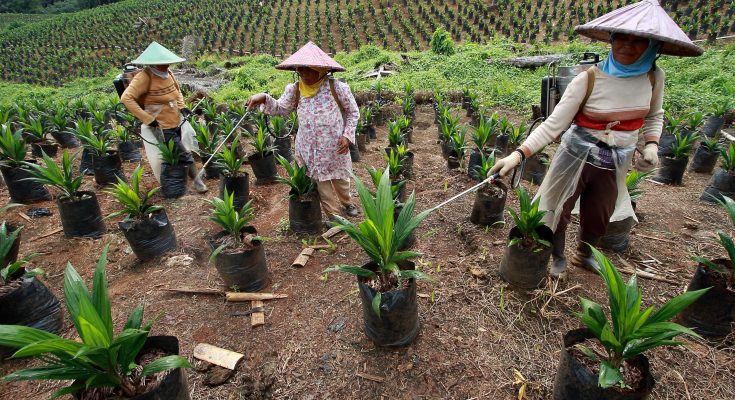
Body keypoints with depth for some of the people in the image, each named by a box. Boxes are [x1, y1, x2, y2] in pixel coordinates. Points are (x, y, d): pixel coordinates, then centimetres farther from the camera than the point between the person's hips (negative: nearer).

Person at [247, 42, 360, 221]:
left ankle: (347, 204, 48)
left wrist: (347, 135, -12)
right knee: (321, 183, 10)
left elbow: (353, 112, -1)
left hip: (335, 147, -2)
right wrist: (264, 98, -5)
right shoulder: (294, 90, -3)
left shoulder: (336, 88, -11)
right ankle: (335, 216, 29)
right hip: (309, 150, 2)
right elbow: (280, 109, 13)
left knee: (340, 179, 17)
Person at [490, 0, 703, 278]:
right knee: (559, 211, 9)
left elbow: (654, 117, 14)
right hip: (577, 158, -4)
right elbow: (553, 125, -23)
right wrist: (519, 154, -36)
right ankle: (558, 258, 37)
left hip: (616, 164, 4)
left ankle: (583, 255, 48)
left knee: (599, 218, 19)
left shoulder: (654, 77, -5)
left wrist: (651, 145, -5)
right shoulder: (588, 80, -19)